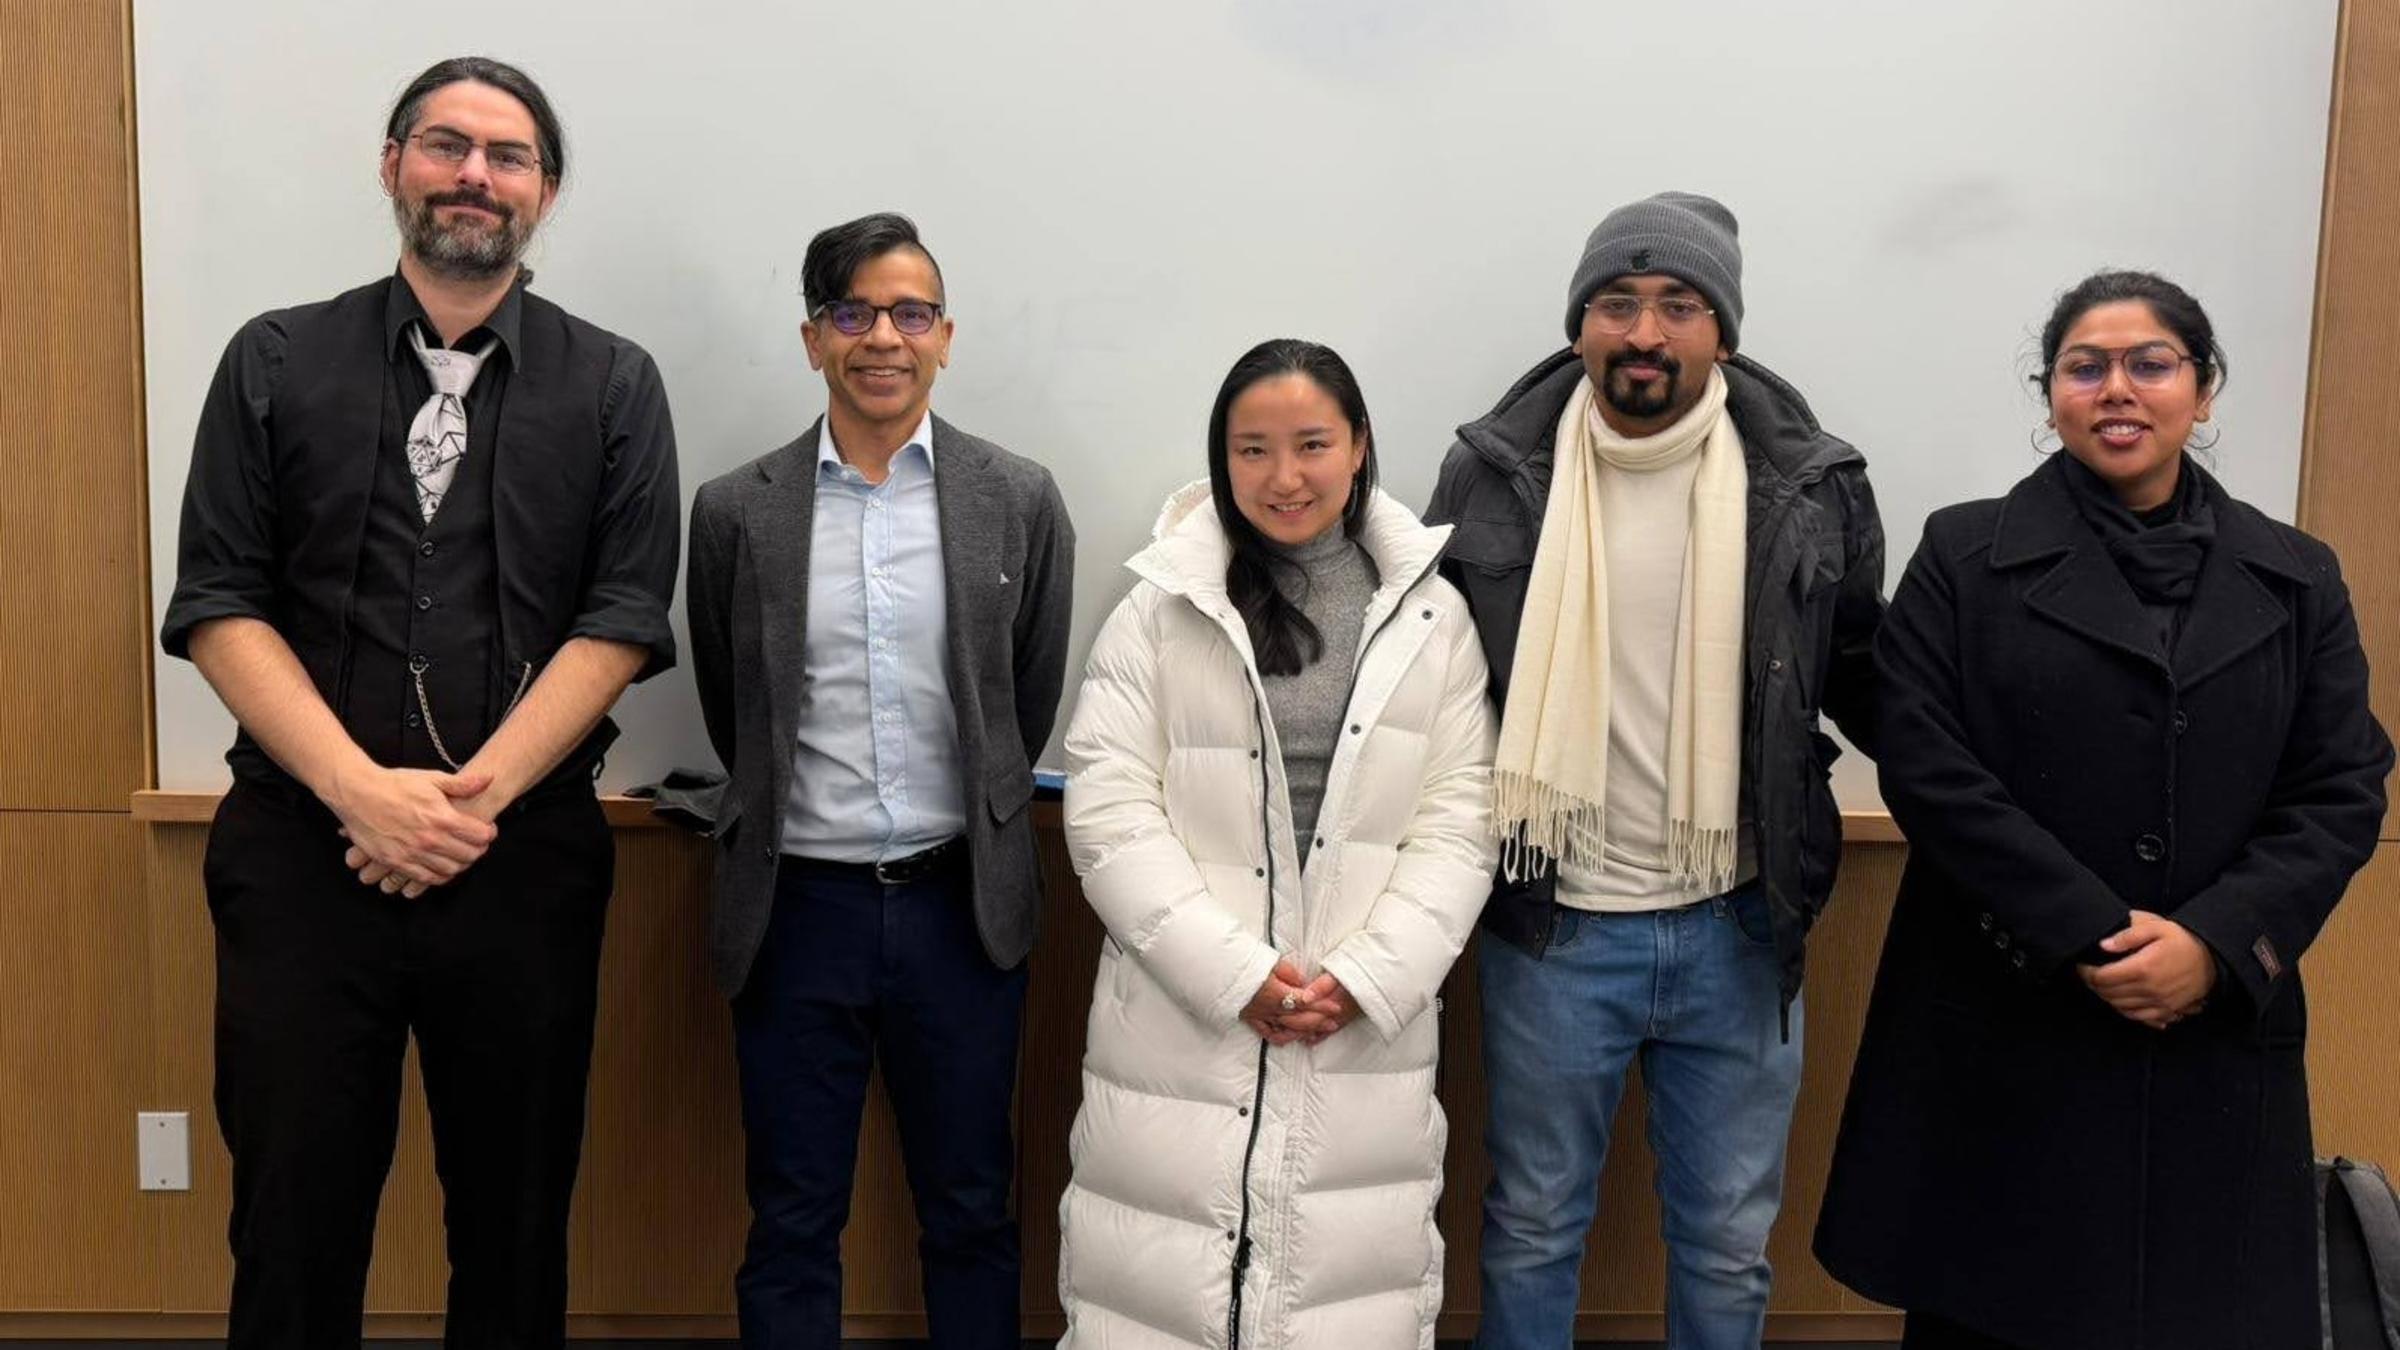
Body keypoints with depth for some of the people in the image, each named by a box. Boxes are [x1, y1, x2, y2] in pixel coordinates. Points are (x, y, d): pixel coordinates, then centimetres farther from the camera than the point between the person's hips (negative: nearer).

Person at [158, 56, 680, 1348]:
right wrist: (364, 791, -13)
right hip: (301, 850, 0)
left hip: (526, 858, 0)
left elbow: (622, 619, -3)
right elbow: (219, 608, 0)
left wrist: (475, 796, -14)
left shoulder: (613, 386, 5)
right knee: (294, 1226, 7)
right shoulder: (276, 361, 6)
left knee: (515, 1227, 10)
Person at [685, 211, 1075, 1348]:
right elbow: (732, 720, 9)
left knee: (971, 1213, 14)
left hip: (961, 904, 0)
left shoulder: (1021, 501, -1)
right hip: (799, 905, 0)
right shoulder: (738, 512, -1)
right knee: (792, 1226, 11)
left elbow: (1029, 707, 7)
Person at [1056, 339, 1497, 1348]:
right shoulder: (1161, 610, 1)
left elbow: (1457, 823, 3)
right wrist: (1234, 973, -11)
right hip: (1180, 1022, -1)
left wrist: (1367, 978, -8)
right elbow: (1109, 812, -4)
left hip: (1366, 1029, 1)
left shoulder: (1433, 616, 6)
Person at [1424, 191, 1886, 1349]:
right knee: (1534, 1225, 17)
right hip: (1553, 926, 0)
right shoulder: (1494, 473, -5)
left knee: (1728, 1236, 17)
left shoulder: (1811, 484, -4)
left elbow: (1865, 682, 6)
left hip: (1737, 926, 1)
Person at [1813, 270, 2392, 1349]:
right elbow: (1927, 768, -8)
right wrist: (2088, 934, -15)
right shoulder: (1965, 559, 1)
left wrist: (2215, 943, -12)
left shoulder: (2295, 580, 9)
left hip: (2216, 1033, 2)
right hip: (1998, 1030, -2)